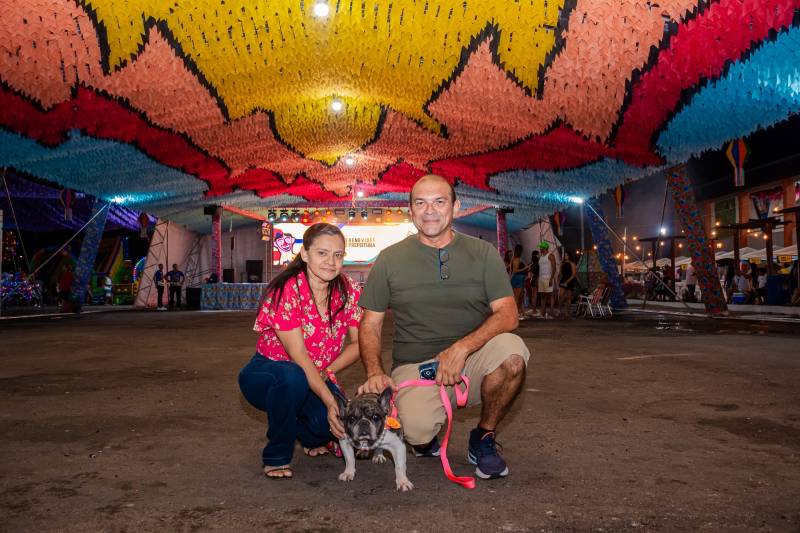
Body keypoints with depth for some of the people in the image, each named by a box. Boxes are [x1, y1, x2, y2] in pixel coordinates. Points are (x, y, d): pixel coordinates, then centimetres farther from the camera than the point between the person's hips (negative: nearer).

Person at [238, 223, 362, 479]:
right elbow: (298, 356, -28)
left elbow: (358, 343, -3)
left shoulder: (348, 291, -6)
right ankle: (276, 457, -12)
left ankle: (311, 438, 15)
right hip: (266, 372, -4)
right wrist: (329, 400, -33)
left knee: (343, 420, -25)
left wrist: (327, 371, -19)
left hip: (317, 379, 4)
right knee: (292, 376, -39)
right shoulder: (287, 290, -23)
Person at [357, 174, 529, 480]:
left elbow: (508, 314, -7)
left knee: (511, 350, -31)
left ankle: (483, 439, -3)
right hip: (414, 366, -1)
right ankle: (424, 437, 12)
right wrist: (374, 372, -14)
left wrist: (462, 347, -24)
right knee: (418, 429, -31)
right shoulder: (390, 259, 3)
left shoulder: (482, 253, 3)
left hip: (470, 363, 1)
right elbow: (370, 325, 5)